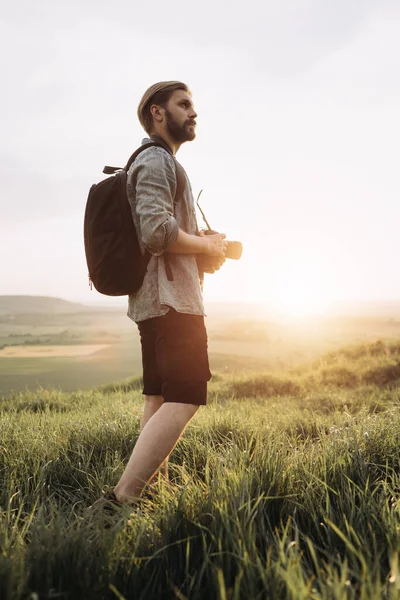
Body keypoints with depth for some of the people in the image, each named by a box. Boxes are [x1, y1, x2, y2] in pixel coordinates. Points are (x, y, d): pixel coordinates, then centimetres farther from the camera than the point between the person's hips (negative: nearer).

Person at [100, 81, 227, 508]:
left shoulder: (159, 161, 24)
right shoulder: (156, 160, -9)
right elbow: (157, 231, -24)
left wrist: (203, 242, 12)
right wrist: (208, 247, -9)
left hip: (154, 299, 11)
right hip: (170, 298, -11)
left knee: (160, 399, 12)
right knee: (185, 399, -14)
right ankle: (121, 499, -17)